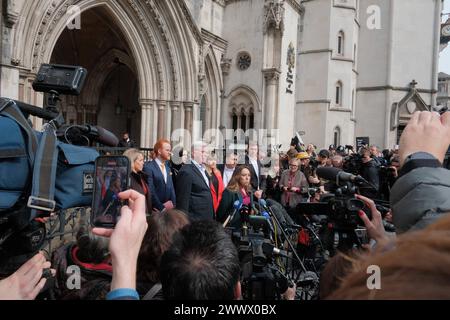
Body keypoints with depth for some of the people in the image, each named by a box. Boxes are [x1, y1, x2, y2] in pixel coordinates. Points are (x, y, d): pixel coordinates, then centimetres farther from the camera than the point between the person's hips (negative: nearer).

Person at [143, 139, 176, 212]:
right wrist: (161, 207, -14)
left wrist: (172, 203, -1)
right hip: (156, 209, -6)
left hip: (169, 209, 6)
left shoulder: (168, 168, 14)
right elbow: (150, 191, -14)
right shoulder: (148, 167, -10)